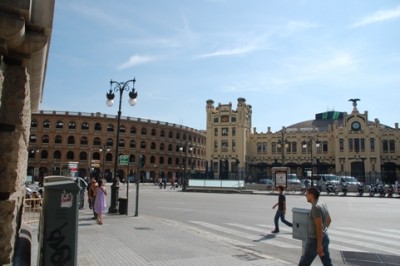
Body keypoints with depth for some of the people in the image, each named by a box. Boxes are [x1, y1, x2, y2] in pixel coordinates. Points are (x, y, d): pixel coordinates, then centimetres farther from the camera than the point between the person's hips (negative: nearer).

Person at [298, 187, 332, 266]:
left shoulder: (316, 207, -23)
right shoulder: (323, 204, 6)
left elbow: (319, 226, -25)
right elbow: (329, 220, 19)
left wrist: (319, 245, -22)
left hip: (315, 240, -9)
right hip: (325, 237, 9)